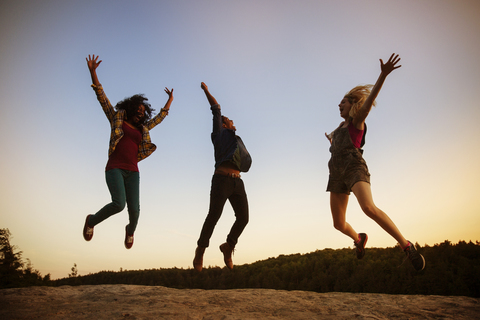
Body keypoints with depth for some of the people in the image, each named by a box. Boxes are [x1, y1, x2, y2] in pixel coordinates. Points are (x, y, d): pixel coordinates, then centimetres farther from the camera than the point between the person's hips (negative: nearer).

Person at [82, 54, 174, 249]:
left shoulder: (142, 128, 20)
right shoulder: (117, 118, 12)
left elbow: (160, 117, 32)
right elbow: (101, 96, 8)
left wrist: (170, 100, 40)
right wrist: (93, 71, 1)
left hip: (132, 172, 4)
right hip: (114, 168, -4)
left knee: (134, 209, -7)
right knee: (119, 204, -24)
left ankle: (131, 230, 31)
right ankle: (92, 221, 8)